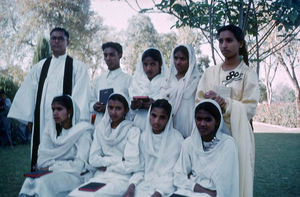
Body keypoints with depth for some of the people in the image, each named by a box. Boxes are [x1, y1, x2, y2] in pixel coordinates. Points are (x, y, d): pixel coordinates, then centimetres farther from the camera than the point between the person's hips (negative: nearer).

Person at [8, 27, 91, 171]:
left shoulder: (78, 67, 4)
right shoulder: (40, 67, 16)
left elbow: (82, 94, -3)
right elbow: (27, 93, 16)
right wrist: (29, 118, 7)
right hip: (42, 121, 4)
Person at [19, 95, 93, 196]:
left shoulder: (82, 130, -7)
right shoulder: (50, 128, 9)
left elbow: (79, 165, -14)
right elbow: (42, 160, 3)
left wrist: (51, 167, -11)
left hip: (74, 175, -4)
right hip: (52, 173, 4)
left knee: (44, 182, -31)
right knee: (30, 180, -26)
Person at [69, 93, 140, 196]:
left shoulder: (132, 131, -3)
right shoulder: (100, 128, 12)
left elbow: (131, 165, -10)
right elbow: (93, 159, 4)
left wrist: (105, 165, -1)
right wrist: (119, 159, -6)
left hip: (122, 178, -4)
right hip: (100, 176, 4)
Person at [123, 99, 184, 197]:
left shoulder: (177, 139, -8)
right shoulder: (144, 136, 6)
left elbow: (174, 173, -8)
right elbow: (141, 167, 10)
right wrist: (132, 185, -5)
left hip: (165, 186, -4)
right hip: (145, 183, 4)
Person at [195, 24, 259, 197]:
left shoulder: (248, 73, 0)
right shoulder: (210, 72, 10)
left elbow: (250, 109, -7)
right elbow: (198, 103, 5)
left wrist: (224, 103, -20)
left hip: (236, 134, -2)